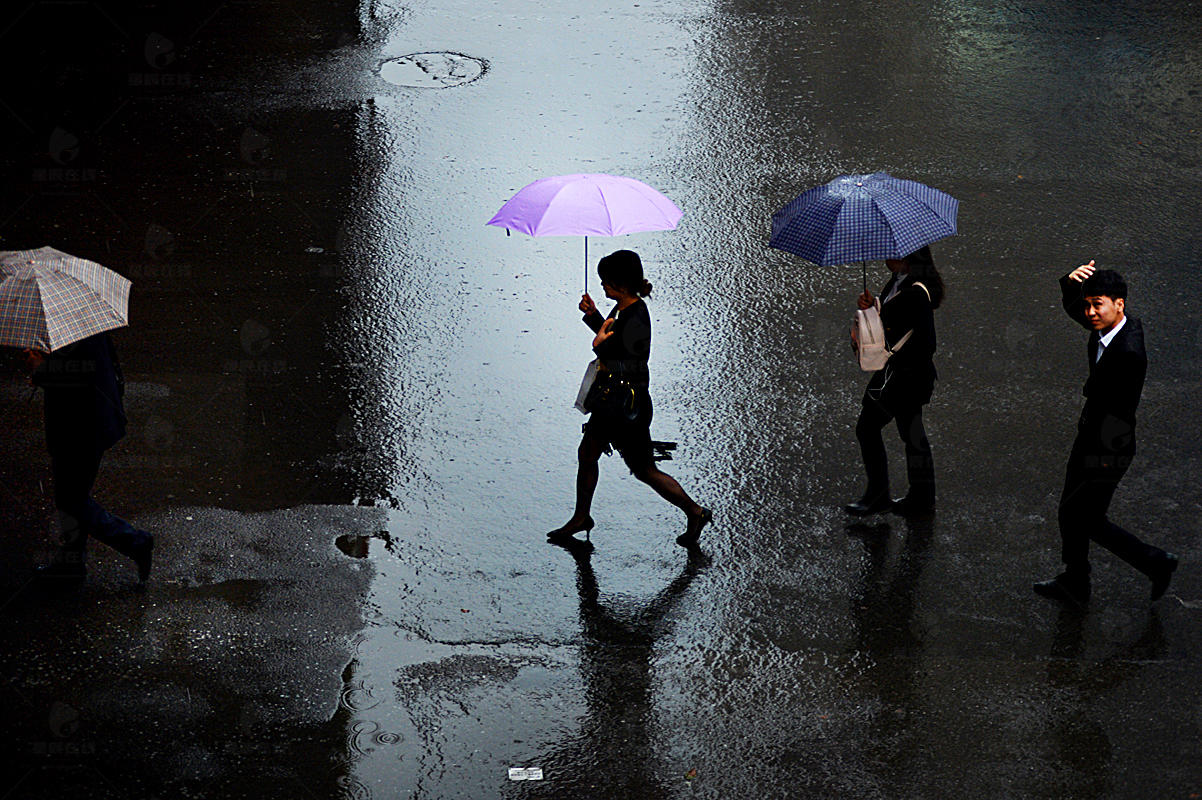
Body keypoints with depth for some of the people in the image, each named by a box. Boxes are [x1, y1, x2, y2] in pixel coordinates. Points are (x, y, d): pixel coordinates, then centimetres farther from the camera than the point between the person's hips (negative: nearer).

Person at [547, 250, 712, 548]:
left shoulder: (636, 321, -26)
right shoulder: (624, 309, 2)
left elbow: (629, 370, -26)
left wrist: (600, 346, -21)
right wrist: (593, 315, 9)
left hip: (628, 405, -10)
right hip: (611, 399, 10)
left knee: (644, 470, 2)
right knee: (587, 455, 17)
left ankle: (695, 513, 16)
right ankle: (581, 517, 33)